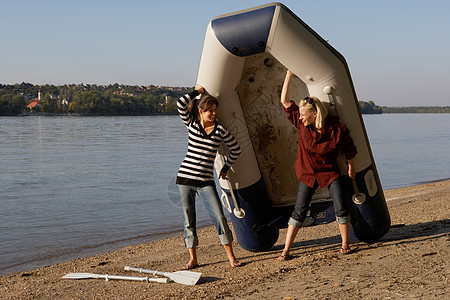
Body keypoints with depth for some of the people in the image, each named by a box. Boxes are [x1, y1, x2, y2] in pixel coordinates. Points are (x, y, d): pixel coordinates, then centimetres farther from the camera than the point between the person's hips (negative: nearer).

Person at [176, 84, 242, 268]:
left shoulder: (220, 130, 0)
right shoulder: (191, 124, 2)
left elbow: (236, 150, 12)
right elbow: (181, 104, -12)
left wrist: (226, 168, 17)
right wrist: (198, 91, 0)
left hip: (206, 182, -1)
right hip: (184, 178, 1)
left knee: (219, 217, -6)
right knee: (189, 220, 6)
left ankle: (231, 257, 5)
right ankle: (193, 259, 16)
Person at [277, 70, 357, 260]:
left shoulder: (337, 128, -15)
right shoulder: (302, 125, -10)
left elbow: (348, 148, 3)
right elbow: (285, 101, -10)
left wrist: (350, 167, 10)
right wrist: (289, 76, -12)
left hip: (331, 173, -1)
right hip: (307, 173, 1)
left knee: (341, 209, -2)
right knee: (299, 211, -1)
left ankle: (345, 245, 16)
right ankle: (286, 250, 3)